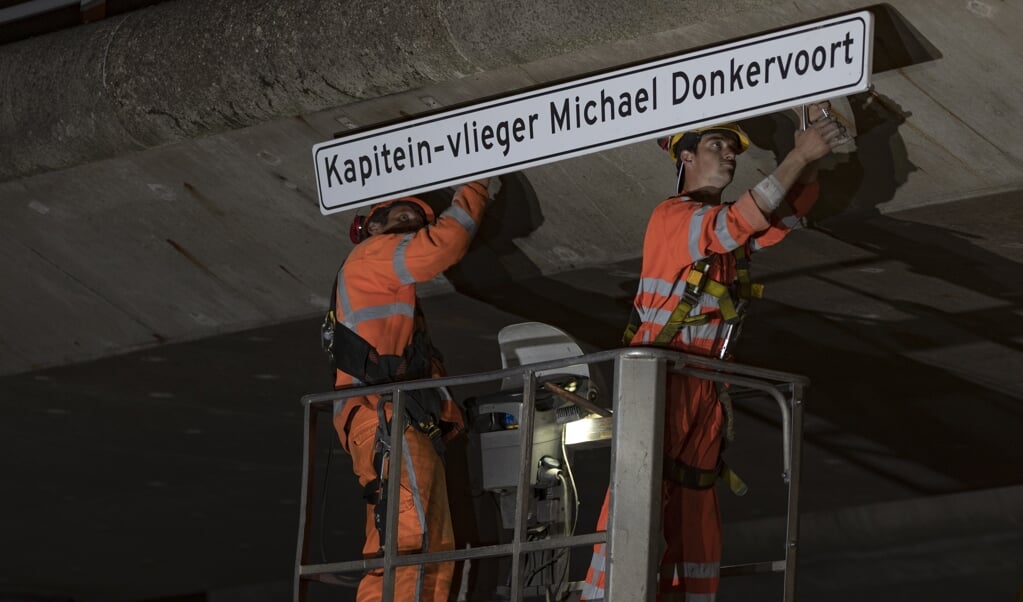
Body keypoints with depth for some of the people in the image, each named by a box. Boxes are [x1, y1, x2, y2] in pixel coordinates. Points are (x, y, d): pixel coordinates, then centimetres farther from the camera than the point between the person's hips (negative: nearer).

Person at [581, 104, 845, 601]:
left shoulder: (725, 225, 16)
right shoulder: (671, 218, -8)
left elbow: (787, 211, 3)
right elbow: (735, 224, -25)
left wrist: (810, 160, -15)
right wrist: (799, 156, -28)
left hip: (705, 392, 8)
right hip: (659, 386, -8)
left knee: (694, 518, 7)